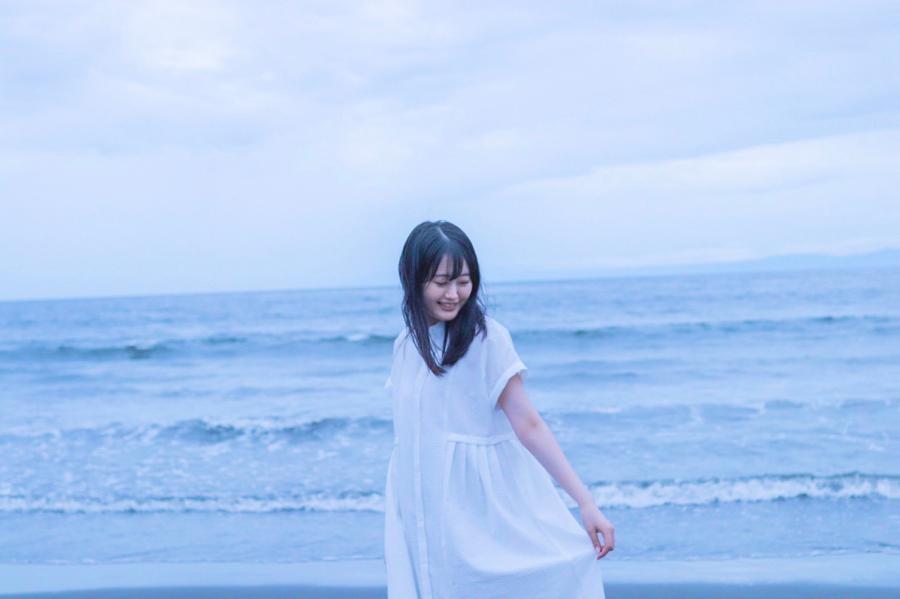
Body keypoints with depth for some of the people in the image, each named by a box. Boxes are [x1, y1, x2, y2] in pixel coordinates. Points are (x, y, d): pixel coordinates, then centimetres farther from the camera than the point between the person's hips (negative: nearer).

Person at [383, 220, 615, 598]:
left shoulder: (487, 339, -12)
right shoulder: (407, 345, 6)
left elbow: (529, 425, -15)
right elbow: (409, 437, 12)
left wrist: (585, 502, -21)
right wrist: (396, 535, 15)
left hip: (486, 510, -5)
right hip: (426, 517, 5)